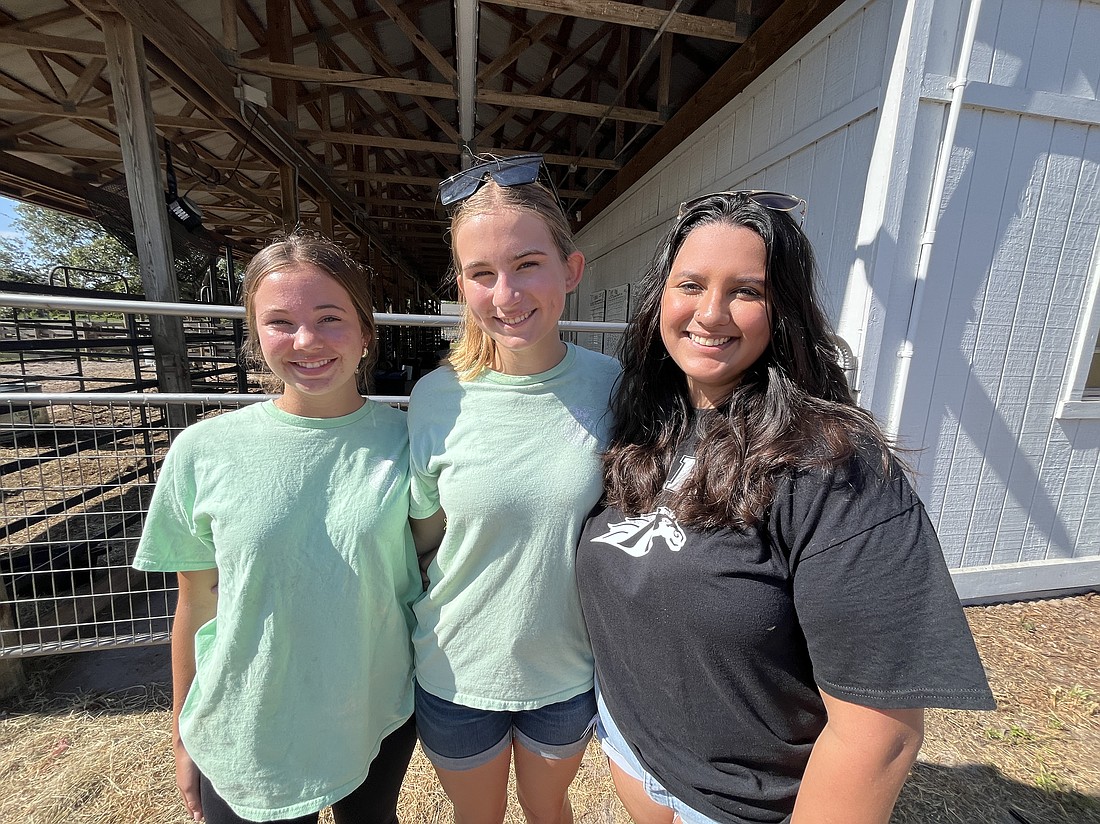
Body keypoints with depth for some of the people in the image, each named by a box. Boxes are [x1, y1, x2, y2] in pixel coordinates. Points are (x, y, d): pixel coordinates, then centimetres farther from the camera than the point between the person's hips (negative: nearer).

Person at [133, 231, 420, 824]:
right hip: (247, 742, 0)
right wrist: (183, 739, 7)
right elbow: (196, 603, -4)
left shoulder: (407, 441, -14)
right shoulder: (203, 452, -14)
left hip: (380, 723, 1)